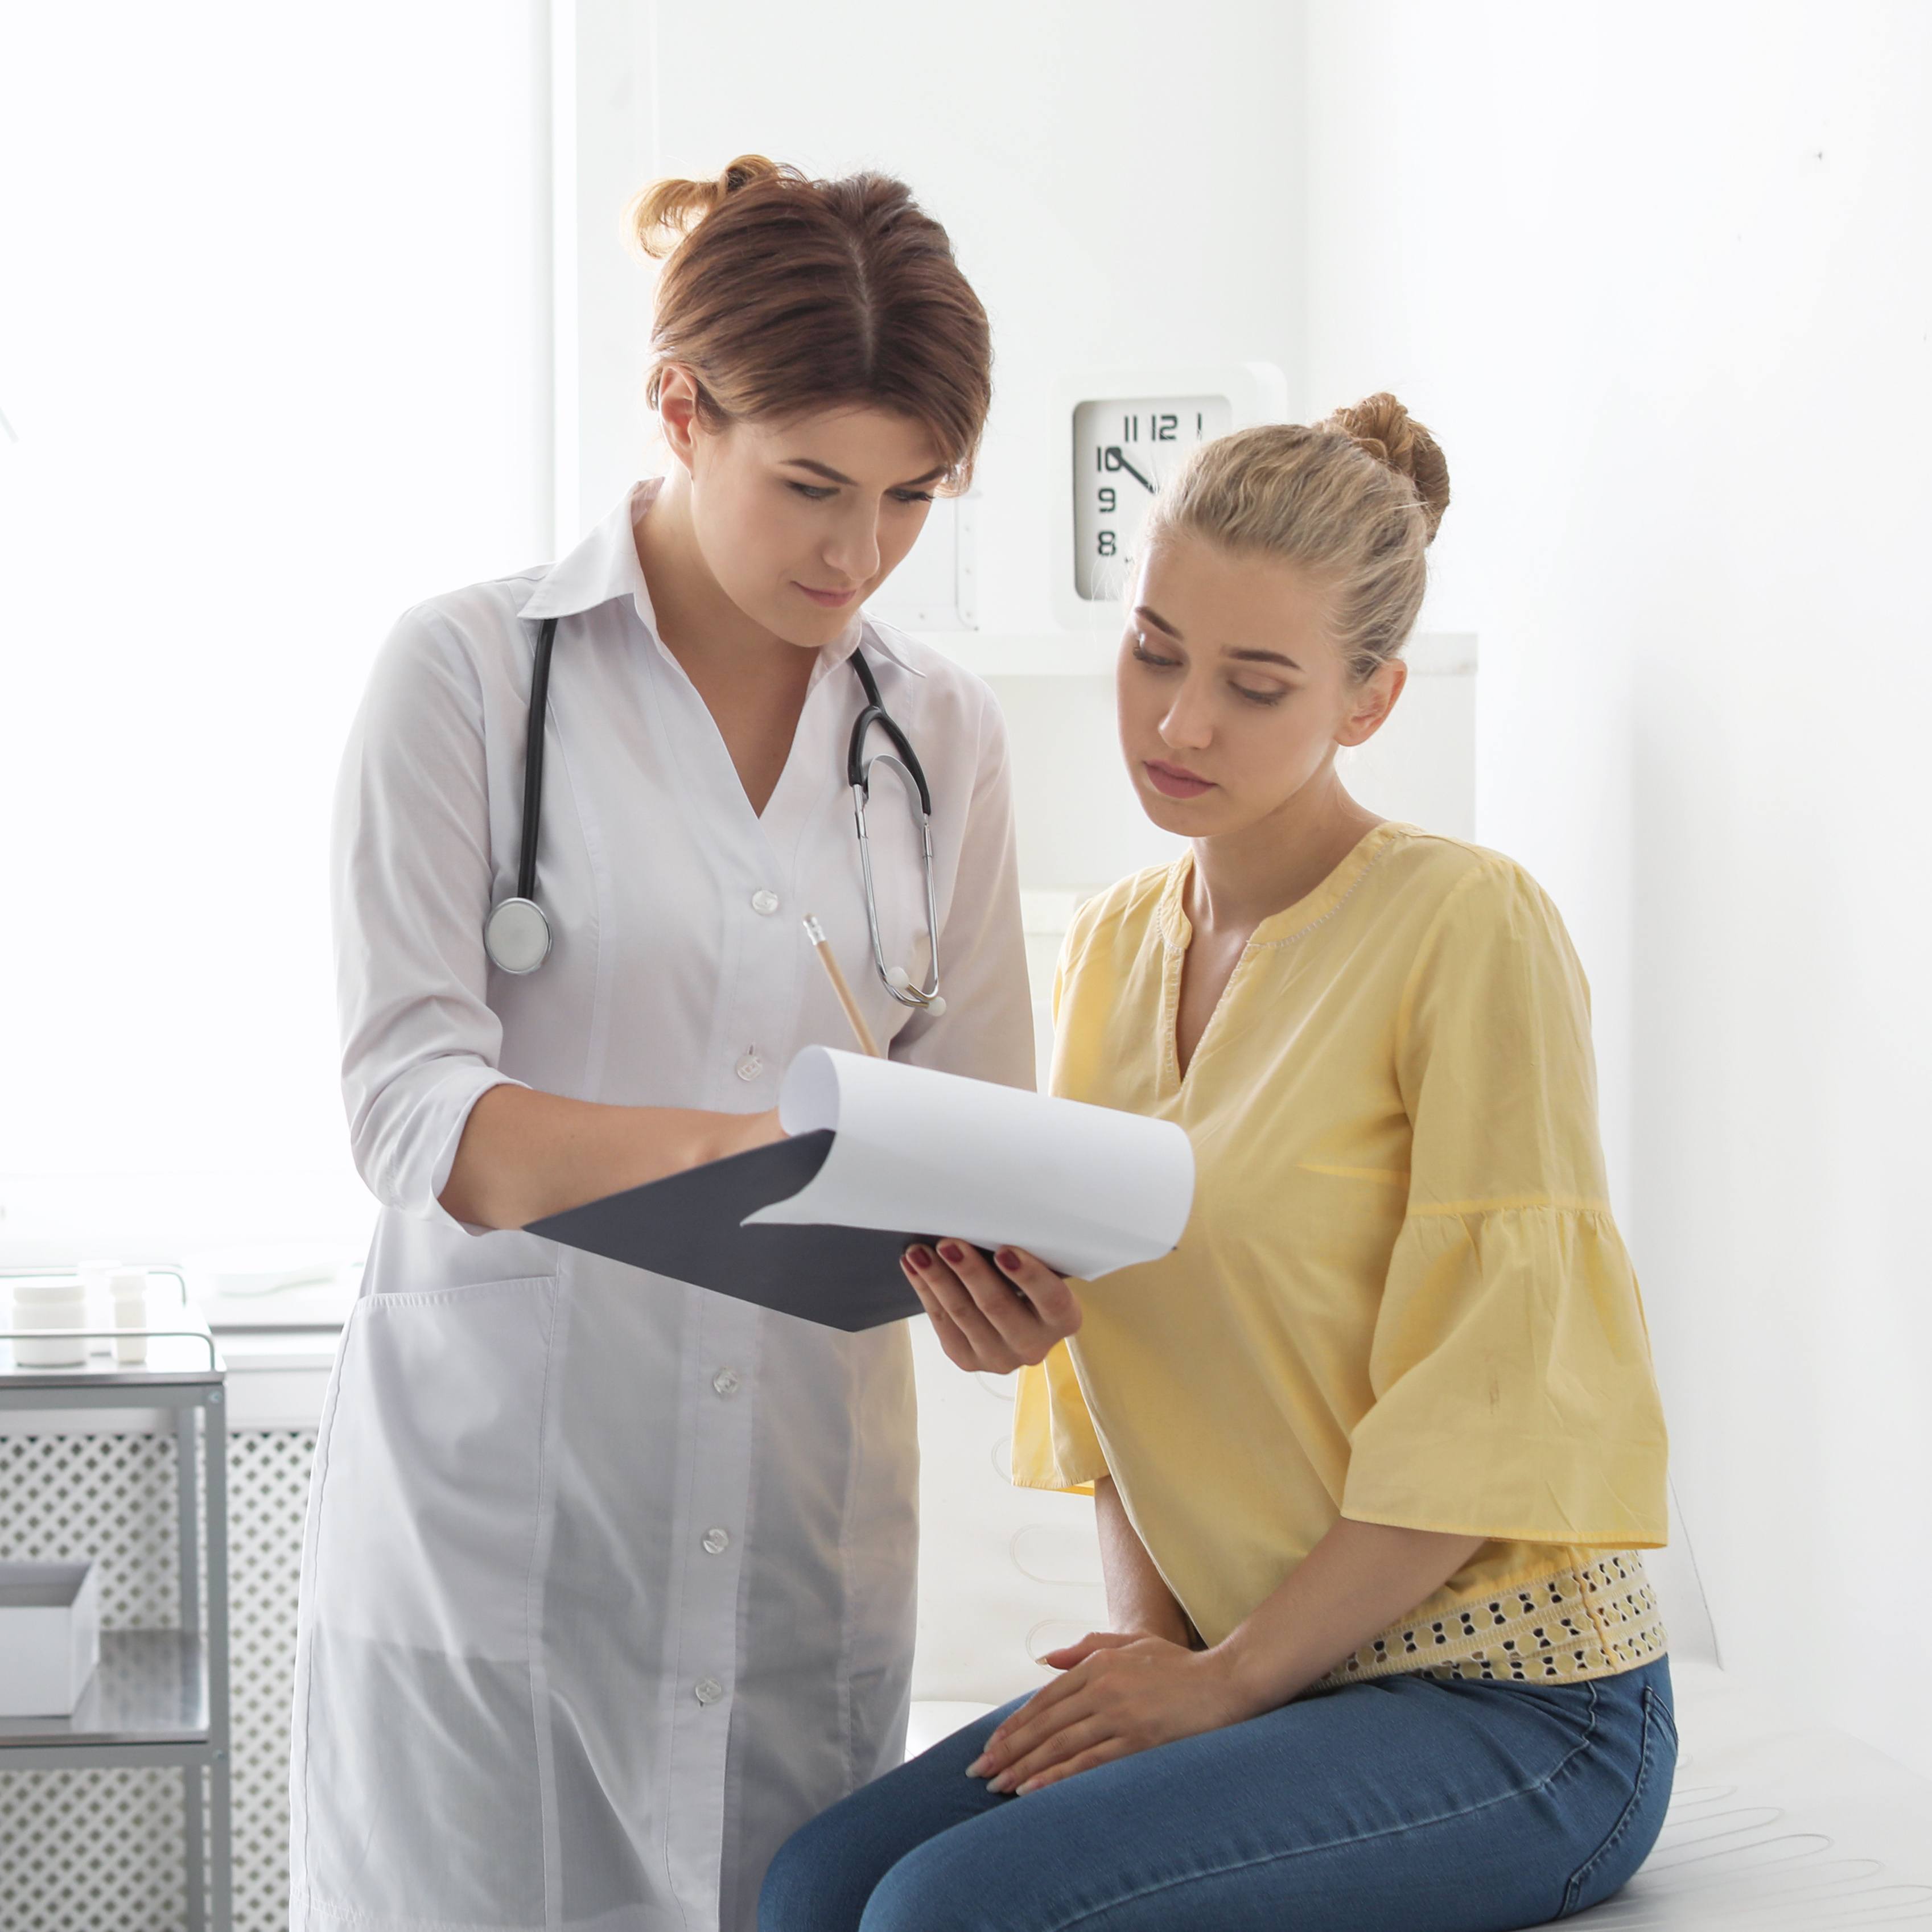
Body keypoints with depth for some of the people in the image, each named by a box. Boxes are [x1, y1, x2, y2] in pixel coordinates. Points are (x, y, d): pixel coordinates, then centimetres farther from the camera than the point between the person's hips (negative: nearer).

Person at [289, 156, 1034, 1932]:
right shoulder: (469, 672, -4)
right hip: (500, 1502, -3)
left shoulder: (943, 733, 9)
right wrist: (710, 1150, -30)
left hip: (806, 1507, 4)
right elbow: (410, 1105, -12)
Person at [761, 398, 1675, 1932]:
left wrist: (1229, 1677, -12)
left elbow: (1495, 1406, -15)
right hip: (1232, 1668, 6)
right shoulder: (1112, 946, 9)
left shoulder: (1468, 929, -13)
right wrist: (1149, 1629, 1)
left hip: (1511, 1709, -6)